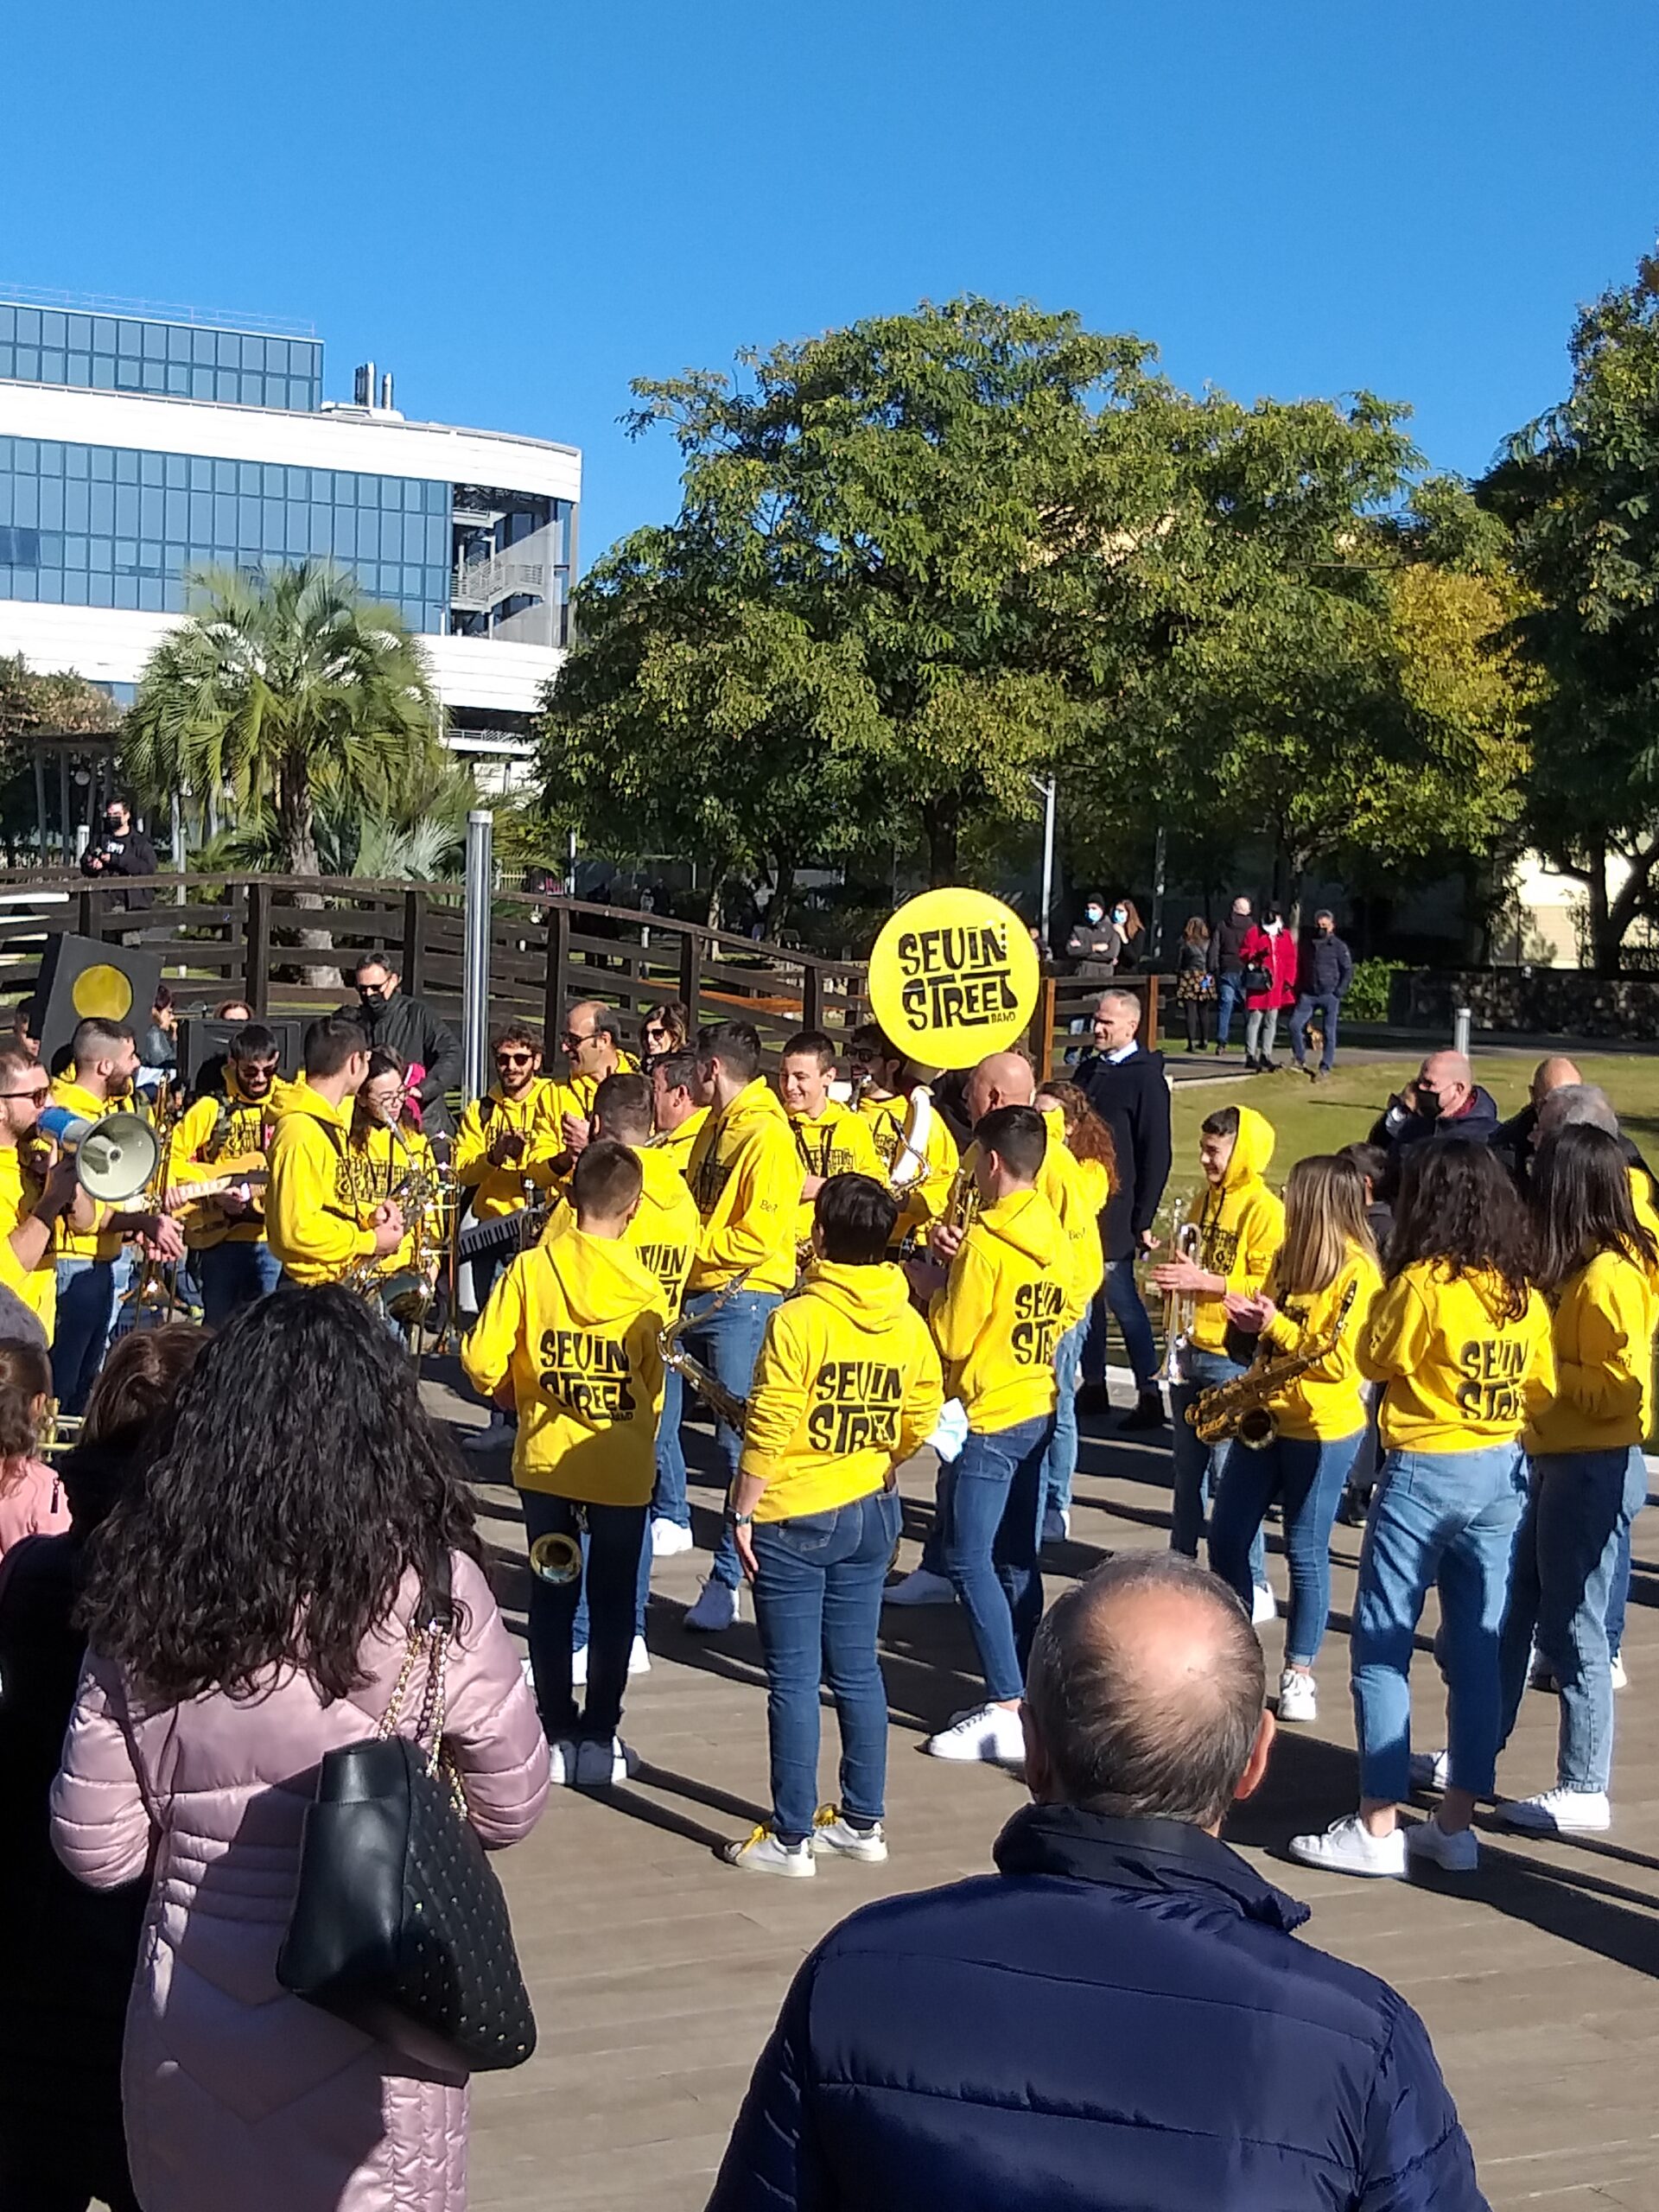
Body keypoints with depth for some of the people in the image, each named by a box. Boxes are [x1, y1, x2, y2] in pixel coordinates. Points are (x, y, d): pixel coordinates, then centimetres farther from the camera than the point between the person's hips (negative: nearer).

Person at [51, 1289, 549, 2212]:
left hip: (185, 2041, 2)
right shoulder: (426, 1587, -18)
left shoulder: (146, 1584, -10)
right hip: (369, 2033, -2)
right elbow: (512, 1808, -4)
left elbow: (97, 1848, -2)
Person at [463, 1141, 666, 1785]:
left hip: (545, 1461, 1)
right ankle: (599, 1739, 16)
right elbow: (653, 1390, -3)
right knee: (612, 1603, 12)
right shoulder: (644, 1288, -10)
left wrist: (518, 1397, 9)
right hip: (622, 1468, -1)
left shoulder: (530, 1269, -10)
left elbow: (482, 1362, -10)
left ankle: (557, 1734, 18)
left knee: (552, 1598, 14)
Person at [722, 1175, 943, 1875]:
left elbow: (768, 1431, -18)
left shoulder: (798, 1319, -19)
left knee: (794, 1679, 2)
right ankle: (863, 1822, 24)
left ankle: (791, 1838, 9)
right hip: (871, 1513, 6)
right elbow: (919, 1423, 6)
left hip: (794, 1519, -6)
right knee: (857, 1669, 15)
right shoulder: (908, 1324, -1)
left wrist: (742, 1512, -8)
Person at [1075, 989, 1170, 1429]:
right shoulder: (1089, 1070, 13)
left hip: (1115, 1215, -7)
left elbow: (1156, 1157, -11)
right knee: (1086, 1297, 12)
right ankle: (1093, 1388, 21)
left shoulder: (1146, 1078, -8)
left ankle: (1149, 1395, 2)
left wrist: (1143, 1221, -13)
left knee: (1122, 1300, -5)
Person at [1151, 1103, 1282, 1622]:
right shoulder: (1203, 1202, 14)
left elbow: (1268, 1285, -17)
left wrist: (1205, 1281, -22)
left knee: (1230, 1472, -7)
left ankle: (1253, 1586, 0)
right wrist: (1173, 1274, 4)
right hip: (1190, 1351, 8)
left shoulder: (1264, 1209, -10)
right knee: (1188, 1468, 15)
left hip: (1233, 1359, -8)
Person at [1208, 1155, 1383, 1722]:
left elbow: (1340, 1361, -19)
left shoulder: (1356, 1272, -15)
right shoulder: (1289, 1257, 8)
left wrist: (1275, 1326, -18)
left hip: (1321, 1431, -7)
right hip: (1265, 1417, 7)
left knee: (1306, 1552, 3)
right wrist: (1250, 1317, -3)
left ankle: (1299, 1674, 17)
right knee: (1226, 1538, 8)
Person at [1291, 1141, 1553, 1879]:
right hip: (1502, 1474, 6)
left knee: (1382, 1650, 2)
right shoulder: (1523, 1291, 3)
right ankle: (1456, 1824, 17)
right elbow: (1541, 1389, 9)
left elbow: (1376, 1359, -3)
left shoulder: (1421, 1284, -15)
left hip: (1424, 1473, -6)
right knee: (1476, 1654, 11)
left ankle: (1377, 1827, 3)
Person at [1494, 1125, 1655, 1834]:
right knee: (1512, 1613, 15)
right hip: (1556, 1462, 10)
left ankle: (1584, 1790, 10)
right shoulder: (1579, 1268, 10)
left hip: (1594, 1469, -10)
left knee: (1572, 1629, 0)